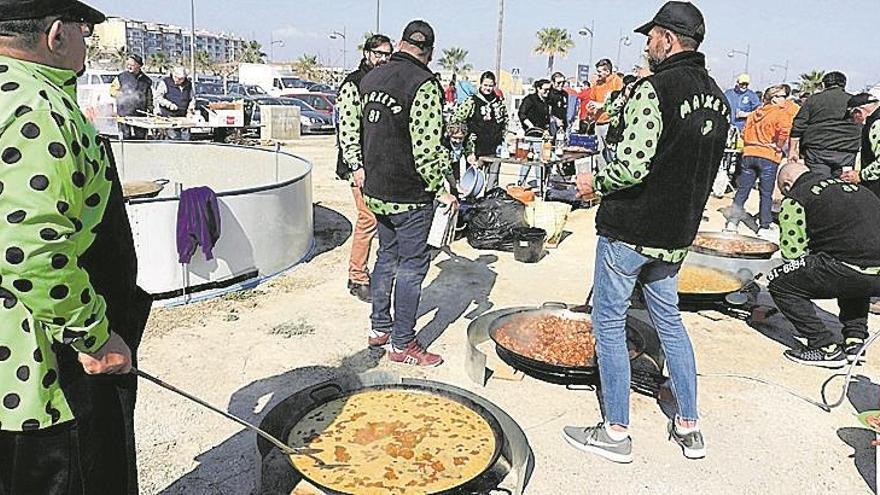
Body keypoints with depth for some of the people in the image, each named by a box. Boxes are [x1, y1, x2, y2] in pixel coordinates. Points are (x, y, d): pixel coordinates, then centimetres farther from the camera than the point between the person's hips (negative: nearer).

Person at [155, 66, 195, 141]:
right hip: (169, 117, -4)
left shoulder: (188, 84, 12)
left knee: (185, 139, 1)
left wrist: (190, 110, 6)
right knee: (174, 139, -13)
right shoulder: (165, 83, -1)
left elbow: (192, 98, 23)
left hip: (183, 117, 4)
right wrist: (169, 104, -15)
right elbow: (158, 97, -3)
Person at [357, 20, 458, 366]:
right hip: (410, 194, -8)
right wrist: (441, 189, -12)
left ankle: (379, 327, 31)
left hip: (375, 189, 8)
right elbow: (425, 148, -21)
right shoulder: (424, 85, -17)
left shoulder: (370, 79, 8)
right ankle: (402, 344, 12)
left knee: (387, 255, 20)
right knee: (412, 264, 2)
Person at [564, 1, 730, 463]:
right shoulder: (716, 97, 9)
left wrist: (595, 182, -7)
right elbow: (706, 168, 14)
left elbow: (633, 165, -25)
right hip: (677, 233, 8)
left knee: (609, 323, 5)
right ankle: (688, 427, 28)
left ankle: (616, 433, 13)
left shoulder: (654, 89, -17)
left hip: (629, 229, -8)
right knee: (668, 319, 20)